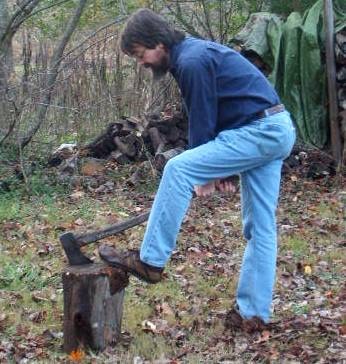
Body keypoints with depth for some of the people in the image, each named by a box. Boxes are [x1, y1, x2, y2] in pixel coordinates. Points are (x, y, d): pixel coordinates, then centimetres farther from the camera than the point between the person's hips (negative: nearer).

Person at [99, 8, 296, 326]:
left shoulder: (191, 61, -15)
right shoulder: (193, 53, 17)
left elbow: (202, 122, -11)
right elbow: (211, 118, 19)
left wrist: (202, 175, -1)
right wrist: (217, 169, 16)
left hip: (258, 131, -11)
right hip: (278, 131, 11)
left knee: (178, 170, -15)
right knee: (261, 226, 10)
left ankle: (150, 262, -9)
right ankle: (254, 311, 17)